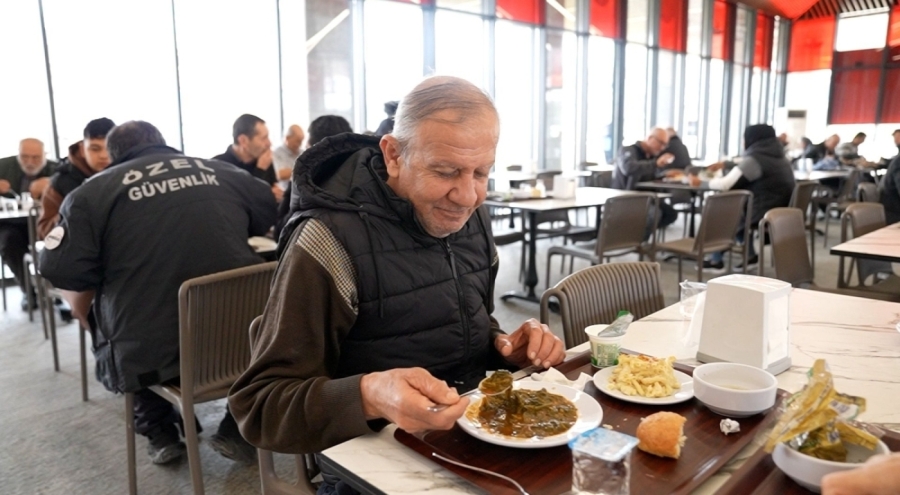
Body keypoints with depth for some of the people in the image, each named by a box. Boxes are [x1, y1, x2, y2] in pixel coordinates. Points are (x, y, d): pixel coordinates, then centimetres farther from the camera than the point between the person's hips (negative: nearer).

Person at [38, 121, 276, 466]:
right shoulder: (225, 172, 11)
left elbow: (60, 269, -4)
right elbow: (274, 218, 25)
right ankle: (238, 430, 24)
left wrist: (113, 271, 16)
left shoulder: (92, 192, 3)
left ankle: (160, 434, 28)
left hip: (149, 353, 0)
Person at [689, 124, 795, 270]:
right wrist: (725, 164, 31)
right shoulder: (777, 156, 11)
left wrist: (701, 182, -2)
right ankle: (749, 255, 24)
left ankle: (717, 259, 21)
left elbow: (725, 185, -16)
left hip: (764, 215, -8)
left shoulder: (754, 159, -16)